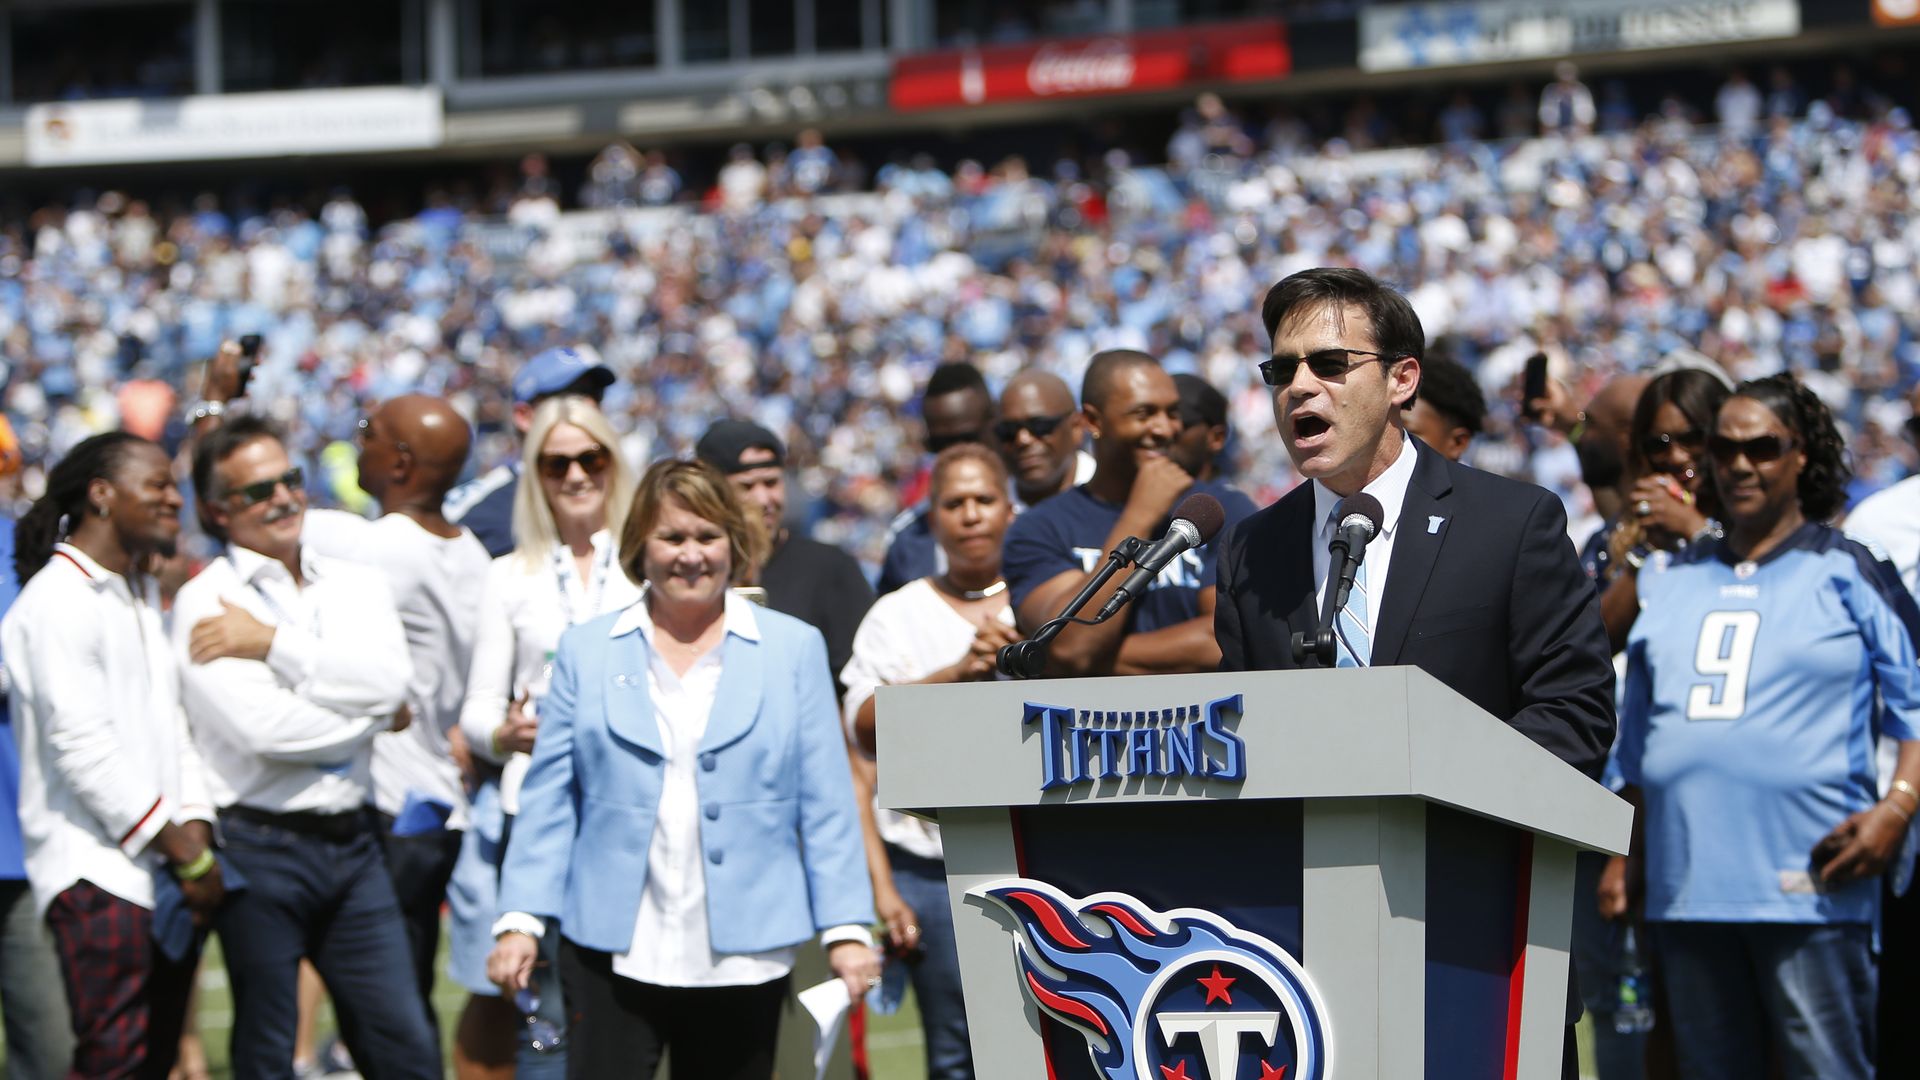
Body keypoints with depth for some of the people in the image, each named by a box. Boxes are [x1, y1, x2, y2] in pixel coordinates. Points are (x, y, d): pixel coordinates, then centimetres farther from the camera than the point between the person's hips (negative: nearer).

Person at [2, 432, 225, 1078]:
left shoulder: (143, 596, 20)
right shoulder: (58, 600, -10)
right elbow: (83, 748, -16)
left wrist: (197, 833, 1)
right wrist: (188, 855, -14)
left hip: (164, 877, 9)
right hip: (95, 873, -9)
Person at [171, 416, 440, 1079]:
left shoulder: (356, 585, 11)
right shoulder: (205, 603, -5)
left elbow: (389, 677, -9)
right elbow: (263, 728, -17)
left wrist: (272, 645, -13)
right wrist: (378, 716, -4)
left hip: (351, 844, 4)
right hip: (259, 845, -4)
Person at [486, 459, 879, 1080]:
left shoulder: (794, 649, 9)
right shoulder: (586, 652, 10)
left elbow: (826, 804, 6)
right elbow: (548, 801, 8)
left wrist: (846, 929, -1)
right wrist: (521, 921, -1)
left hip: (743, 955, 0)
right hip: (612, 954, 0)